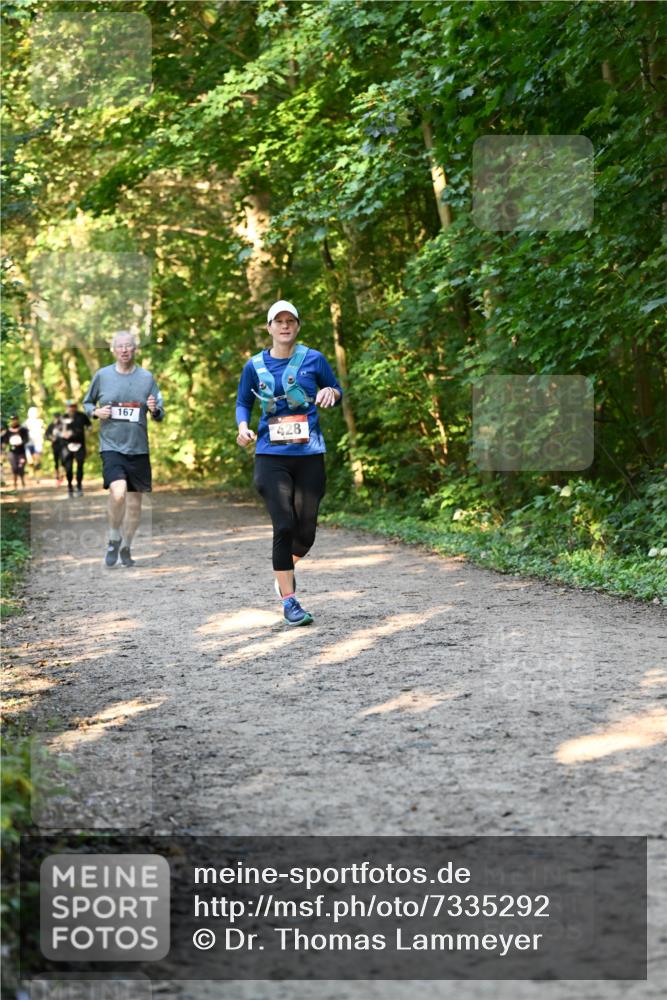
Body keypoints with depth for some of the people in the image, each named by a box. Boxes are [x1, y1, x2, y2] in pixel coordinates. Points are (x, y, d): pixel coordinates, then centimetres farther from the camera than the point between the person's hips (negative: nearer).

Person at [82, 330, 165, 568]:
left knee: (135, 503, 9)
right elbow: (87, 403, 14)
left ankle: (126, 548, 30)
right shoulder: (102, 375, 1)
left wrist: (155, 410, -16)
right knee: (118, 494, -23)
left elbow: (160, 415, 7)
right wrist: (96, 412, -7)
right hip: (111, 446, -2)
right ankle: (114, 541, 2)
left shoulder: (147, 377, 3)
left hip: (138, 449, 2)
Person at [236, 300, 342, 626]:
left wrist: (330, 392, -10)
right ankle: (289, 602, -2)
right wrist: (243, 427, -6)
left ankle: (284, 572, 37)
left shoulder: (313, 359, 3)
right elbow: (243, 403, 15)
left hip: (310, 455, 1)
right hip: (271, 455, -1)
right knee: (284, 526, -12)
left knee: (306, 531, 5)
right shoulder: (255, 366, 4)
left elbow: (337, 393, 14)